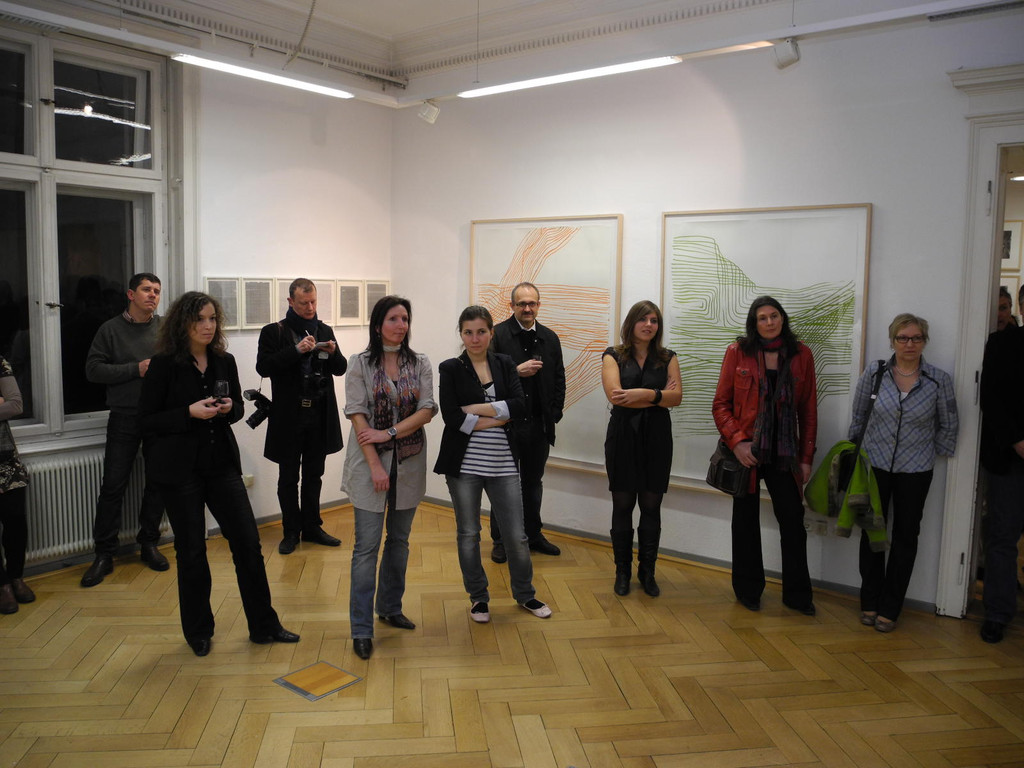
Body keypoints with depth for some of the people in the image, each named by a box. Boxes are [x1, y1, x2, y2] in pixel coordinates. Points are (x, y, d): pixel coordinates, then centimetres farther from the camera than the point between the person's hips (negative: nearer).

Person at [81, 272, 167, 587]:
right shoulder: (111, 329, 2)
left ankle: (149, 543, 25)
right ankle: (104, 554, 10)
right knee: (113, 485, 0)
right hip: (125, 417, -2)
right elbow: (93, 369, -4)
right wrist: (136, 369, -13)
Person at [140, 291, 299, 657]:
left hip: (221, 463, 4)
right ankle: (198, 633, 24)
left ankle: (263, 625, 15)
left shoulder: (224, 362, 6)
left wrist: (230, 408, -7)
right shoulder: (164, 364, -7)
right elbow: (147, 419, -7)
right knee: (191, 551, 5)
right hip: (179, 469, -4)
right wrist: (190, 413, -20)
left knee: (248, 541, 2)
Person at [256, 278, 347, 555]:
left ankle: (312, 527, 24)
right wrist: (297, 350, -23)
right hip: (289, 416, -3)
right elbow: (263, 367, -14)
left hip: (320, 416, 3)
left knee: (313, 475, 13)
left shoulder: (324, 331, 10)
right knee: (288, 478, 7)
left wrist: (333, 353, -12)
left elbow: (340, 368, 10)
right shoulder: (274, 332, -3)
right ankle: (291, 532, 18)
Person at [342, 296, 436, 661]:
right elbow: (357, 416, -8)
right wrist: (375, 465, -15)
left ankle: (390, 607, 31)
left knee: (399, 540, 13)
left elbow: (426, 411, -4)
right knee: (367, 545, -3)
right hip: (370, 463, -3)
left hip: (408, 464, 3)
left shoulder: (420, 365, 5)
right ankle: (361, 630, 4)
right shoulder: (360, 364, -2)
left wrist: (389, 433, -15)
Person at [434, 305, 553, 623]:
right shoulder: (450, 369, -2)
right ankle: (478, 597, 30)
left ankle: (525, 593, 30)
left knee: (516, 536, 7)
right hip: (464, 464, -2)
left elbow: (519, 406, -8)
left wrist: (476, 409, -14)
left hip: (502, 464, 2)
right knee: (469, 534, 11)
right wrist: (498, 418, -13)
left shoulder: (505, 364, 6)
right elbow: (452, 418, -14)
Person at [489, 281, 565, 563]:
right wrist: (517, 371, -21)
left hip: (539, 424, 4)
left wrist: (554, 414, 3)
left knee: (533, 482, 16)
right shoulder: (497, 334, -7)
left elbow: (559, 379, 11)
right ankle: (500, 540, 20)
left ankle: (533, 534, 29)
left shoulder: (550, 338, 8)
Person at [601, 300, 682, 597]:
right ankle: (622, 572, 16)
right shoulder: (614, 356, 2)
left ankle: (647, 572, 18)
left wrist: (644, 394, -20)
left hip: (657, 438, 2)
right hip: (623, 436, -1)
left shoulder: (667, 358, 8)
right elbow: (615, 395, -14)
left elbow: (676, 396, -5)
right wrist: (659, 397, -10)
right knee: (622, 506, 4)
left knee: (651, 506, 6)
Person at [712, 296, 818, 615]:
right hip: (747, 451, -1)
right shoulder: (738, 352, -3)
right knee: (746, 521, 10)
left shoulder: (801, 355, 3)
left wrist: (807, 456, 1)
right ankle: (748, 591, 25)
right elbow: (721, 404, -3)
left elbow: (809, 410, 5)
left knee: (793, 520, 2)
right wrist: (736, 442, -15)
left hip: (784, 453, 1)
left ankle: (797, 594, 19)